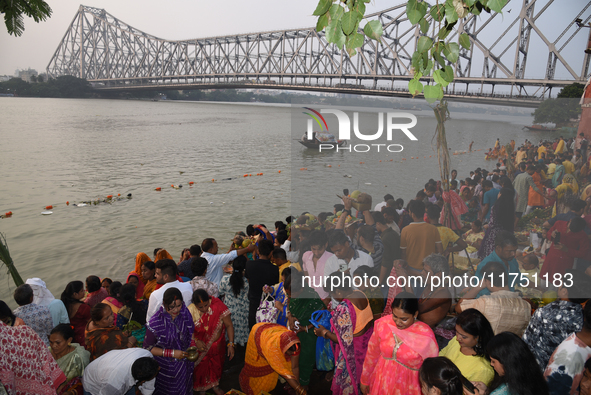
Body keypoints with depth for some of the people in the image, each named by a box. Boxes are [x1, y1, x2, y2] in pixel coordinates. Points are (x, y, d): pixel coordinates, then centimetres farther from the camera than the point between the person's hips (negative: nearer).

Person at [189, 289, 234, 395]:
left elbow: (229, 325, -18)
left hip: (217, 346, 1)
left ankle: (215, 386, 53)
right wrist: (196, 340, -20)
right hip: (200, 346, -1)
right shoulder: (191, 311, -24)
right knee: (201, 367, 19)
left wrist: (231, 344, -21)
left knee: (216, 365, 24)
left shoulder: (218, 306, -26)